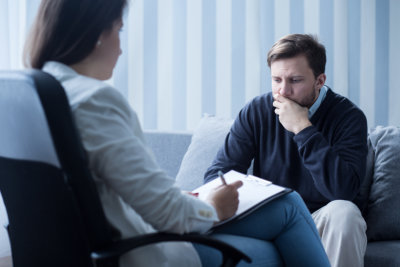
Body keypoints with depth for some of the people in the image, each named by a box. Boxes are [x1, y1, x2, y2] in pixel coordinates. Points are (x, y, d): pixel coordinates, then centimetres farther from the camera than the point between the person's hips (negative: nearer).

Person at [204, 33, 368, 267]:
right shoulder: (256, 111, -1)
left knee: (344, 212, -34)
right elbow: (219, 172, -2)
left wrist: (303, 129, -26)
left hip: (320, 223, -2)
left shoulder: (348, 116, -11)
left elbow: (344, 189, -27)